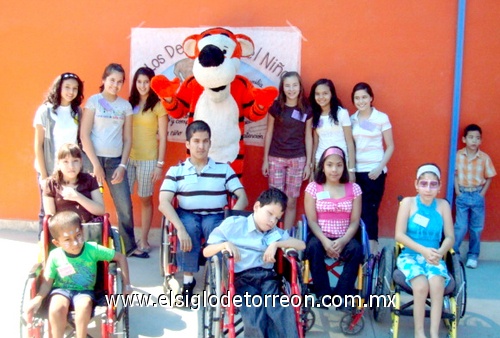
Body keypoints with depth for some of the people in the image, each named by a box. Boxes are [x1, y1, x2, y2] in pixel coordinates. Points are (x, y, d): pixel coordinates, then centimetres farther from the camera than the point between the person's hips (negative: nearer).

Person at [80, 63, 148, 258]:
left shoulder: (125, 105, 10)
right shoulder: (94, 101, 0)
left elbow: (127, 138, 10)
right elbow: (84, 135, -5)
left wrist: (123, 165, -1)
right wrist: (96, 164, -10)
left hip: (115, 161, 3)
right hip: (94, 159, -3)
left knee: (125, 206, 2)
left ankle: (129, 246, 17)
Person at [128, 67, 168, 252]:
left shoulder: (158, 106, 0)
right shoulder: (129, 104, 12)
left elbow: (163, 138, -2)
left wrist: (160, 164, -7)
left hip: (148, 159, -3)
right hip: (127, 158, 4)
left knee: (145, 199, 5)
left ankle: (144, 240, 15)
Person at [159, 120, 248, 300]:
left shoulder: (224, 168, 6)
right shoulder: (176, 170, 3)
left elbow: (243, 198, 0)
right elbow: (164, 202, -9)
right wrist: (180, 228, -26)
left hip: (215, 216, 1)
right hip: (187, 215, 0)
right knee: (188, 229, -34)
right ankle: (188, 279, -19)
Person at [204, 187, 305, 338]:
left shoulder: (276, 233, 23)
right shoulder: (233, 224, 9)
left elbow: (301, 245, 12)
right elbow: (206, 252, 8)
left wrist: (276, 244, 0)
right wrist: (225, 244, -11)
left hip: (267, 276, 4)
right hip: (242, 278, -3)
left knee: (282, 312, -25)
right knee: (255, 314, -29)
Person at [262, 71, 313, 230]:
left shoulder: (306, 110, 2)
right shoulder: (276, 107, -1)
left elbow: (308, 137, 5)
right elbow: (269, 134, 3)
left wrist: (309, 163, 3)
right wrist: (265, 159, 2)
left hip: (297, 160, 1)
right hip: (276, 158, -1)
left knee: (291, 201, 5)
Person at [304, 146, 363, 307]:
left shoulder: (354, 189, 4)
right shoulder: (313, 188, 1)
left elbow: (355, 221, 0)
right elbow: (311, 220, -4)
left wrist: (343, 241, -18)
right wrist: (325, 241, -21)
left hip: (344, 238, 1)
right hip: (320, 236, -1)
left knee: (356, 249, -30)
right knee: (313, 247, -34)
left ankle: (342, 296, -19)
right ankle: (323, 294, -19)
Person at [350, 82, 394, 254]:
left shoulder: (381, 118, -2)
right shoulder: (352, 119, 8)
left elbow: (390, 146, -1)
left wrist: (379, 168, -10)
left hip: (374, 170, -3)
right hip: (356, 170, 3)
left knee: (370, 209, -4)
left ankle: (372, 245, 5)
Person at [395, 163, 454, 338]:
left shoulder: (443, 205, 3)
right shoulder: (408, 202, -3)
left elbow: (450, 237, 1)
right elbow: (399, 235, -9)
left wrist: (439, 252, -21)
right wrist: (423, 250, -20)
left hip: (434, 257, 2)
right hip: (410, 255, -2)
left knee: (436, 283, -30)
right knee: (421, 285, -29)